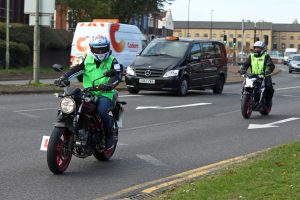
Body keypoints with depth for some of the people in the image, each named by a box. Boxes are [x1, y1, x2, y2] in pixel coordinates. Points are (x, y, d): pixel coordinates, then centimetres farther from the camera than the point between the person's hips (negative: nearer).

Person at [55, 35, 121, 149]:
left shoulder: (112, 62, 4)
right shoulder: (87, 60, 15)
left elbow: (116, 76, -12)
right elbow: (76, 69, 1)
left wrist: (109, 85, -34)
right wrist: (64, 78, -18)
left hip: (105, 94, -4)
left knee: (101, 111, -32)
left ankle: (109, 133, -4)